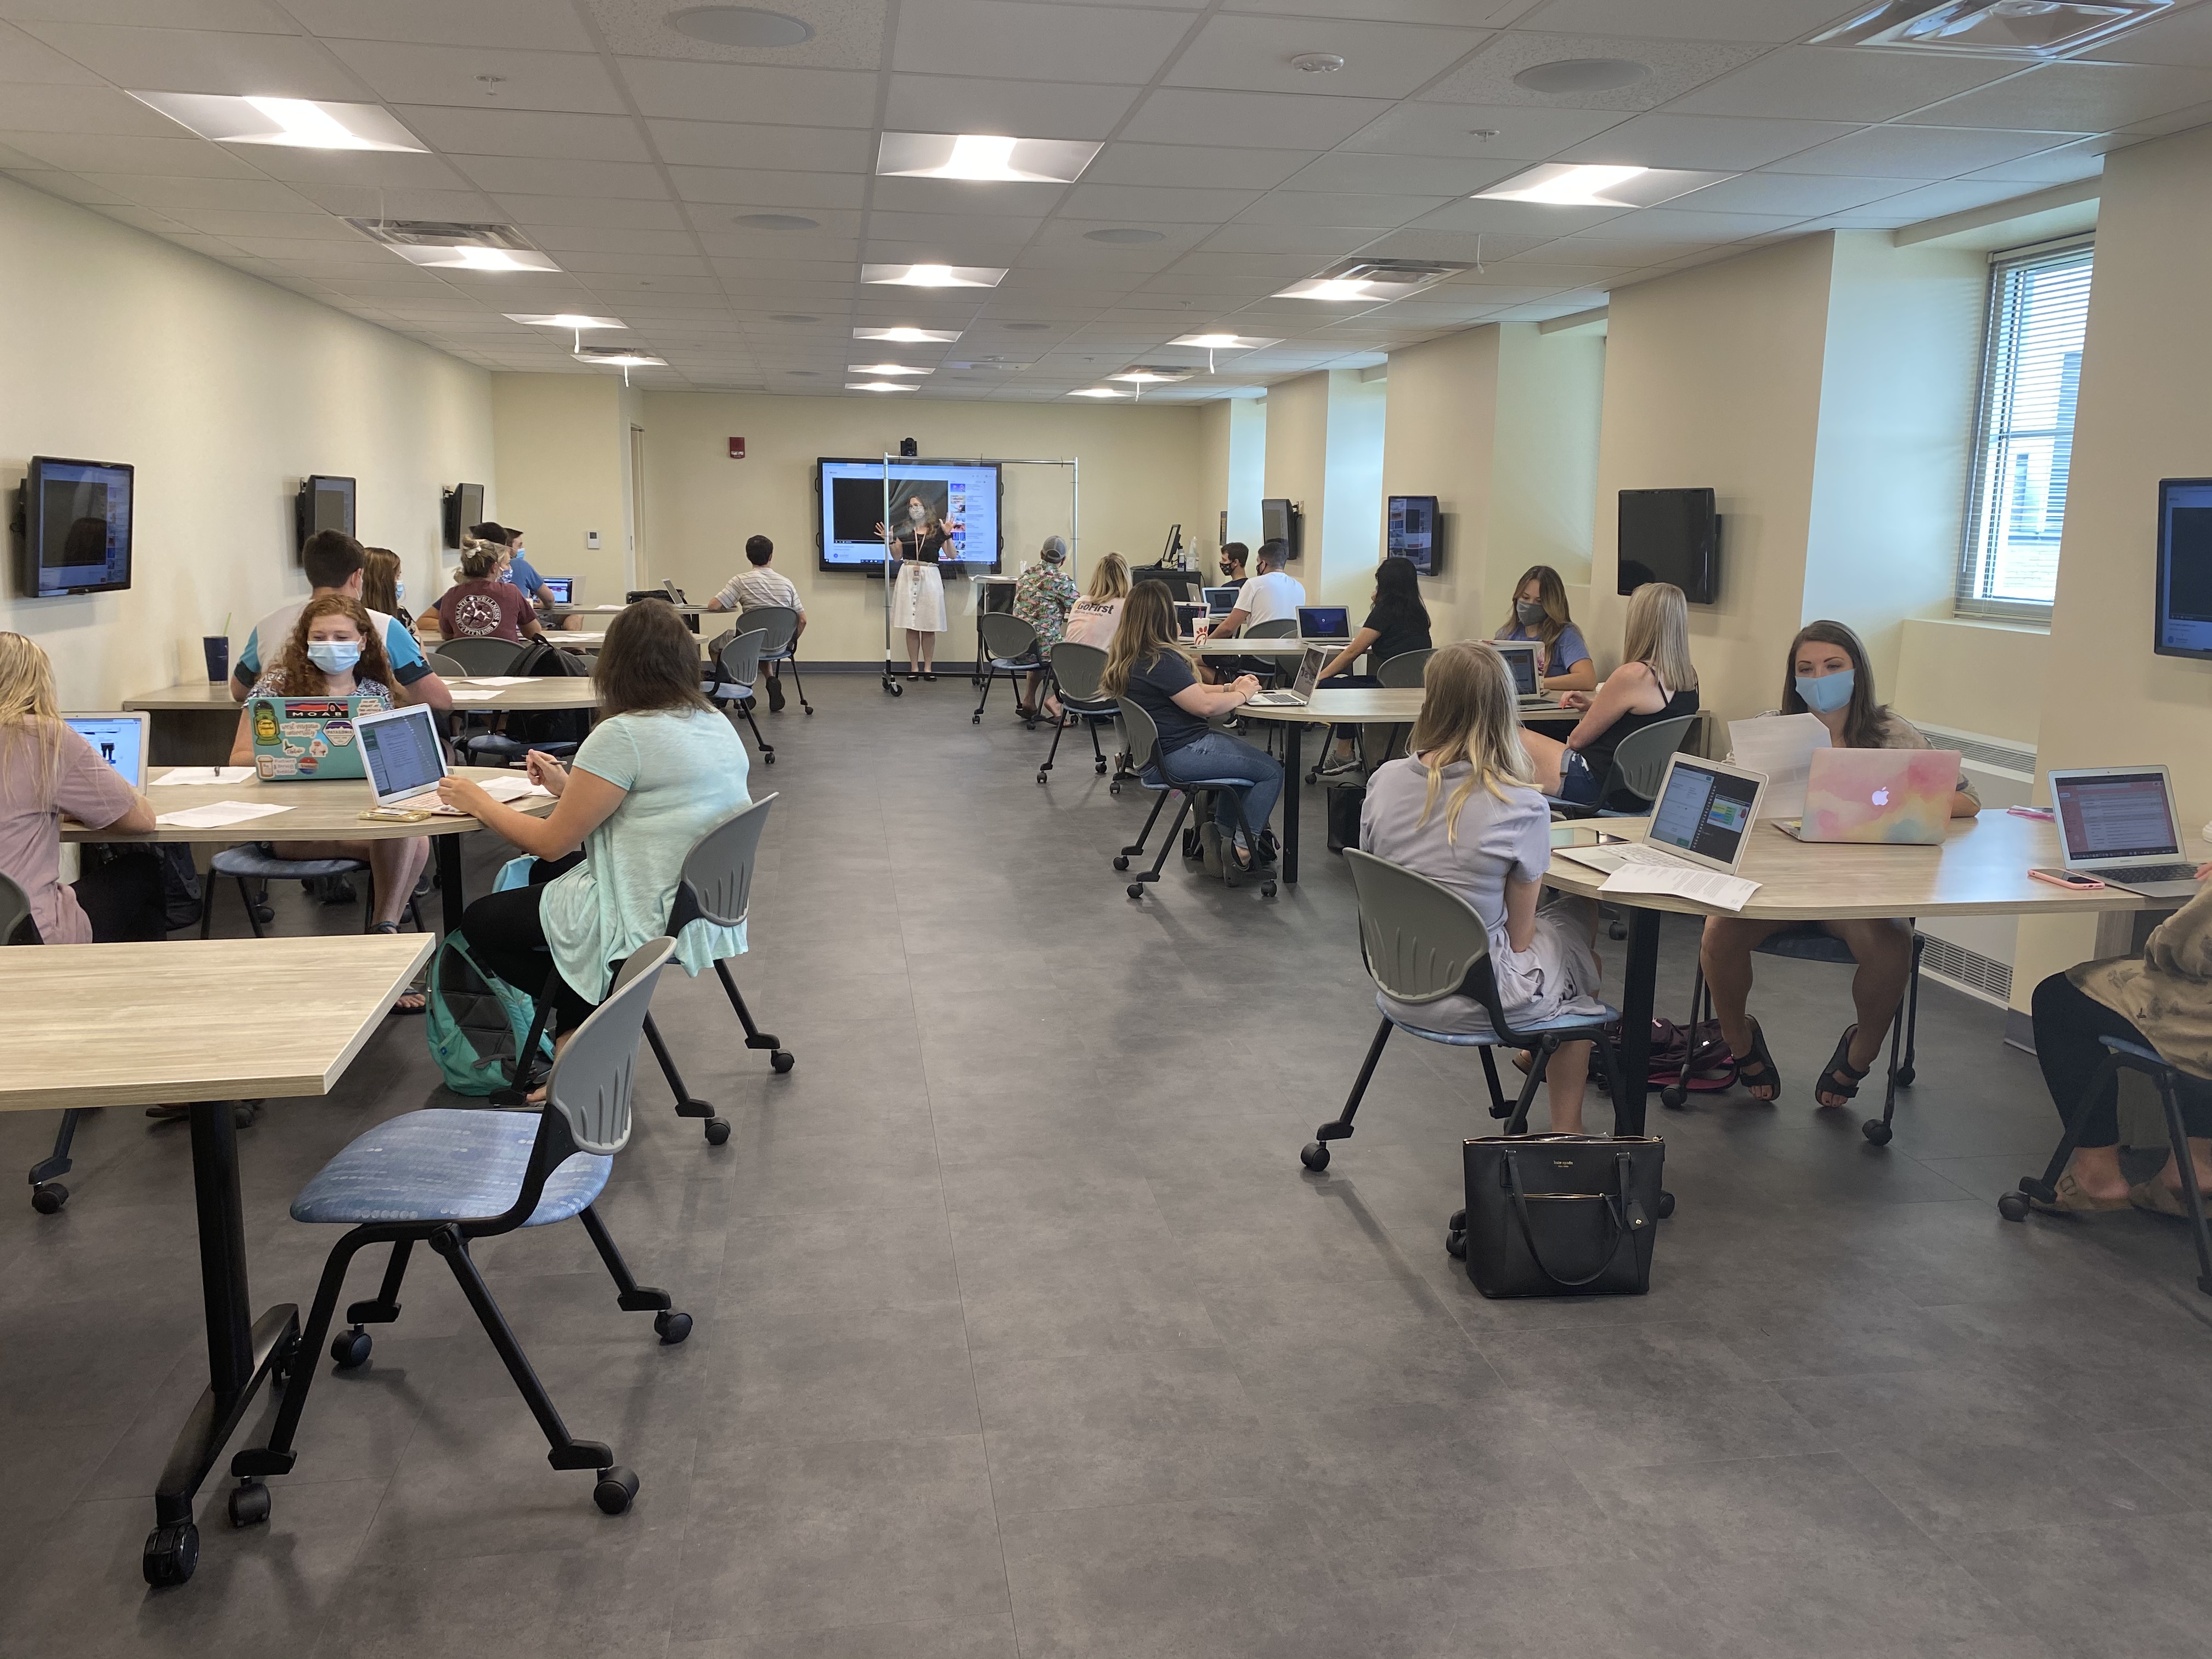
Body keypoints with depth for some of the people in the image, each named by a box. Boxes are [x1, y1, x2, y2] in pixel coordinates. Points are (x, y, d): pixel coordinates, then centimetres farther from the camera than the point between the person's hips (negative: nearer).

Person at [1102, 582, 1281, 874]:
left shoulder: (1126, 660, 8)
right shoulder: (1161, 660, -23)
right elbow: (1204, 705, -22)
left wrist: (1228, 688, 7)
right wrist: (1241, 694, -5)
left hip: (1161, 749, 11)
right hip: (1181, 755, -11)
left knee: (1249, 758, 27)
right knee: (1270, 773, -2)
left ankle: (1223, 831, 31)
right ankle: (1244, 848, 6)